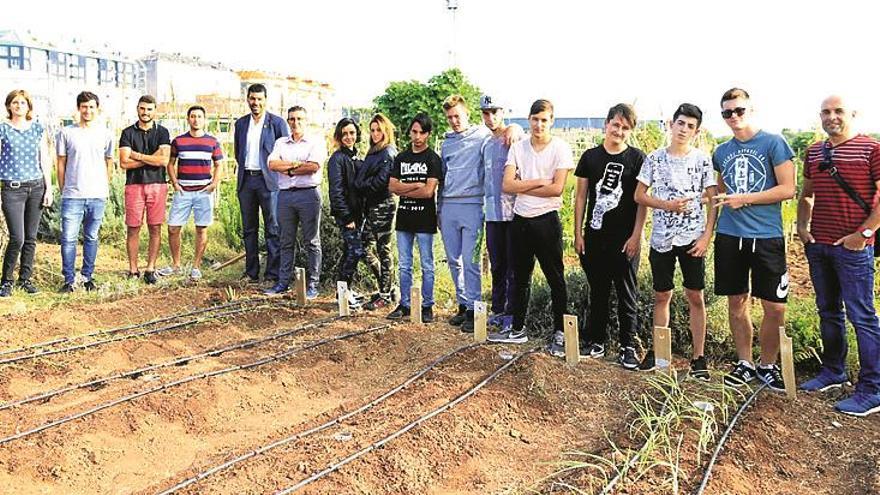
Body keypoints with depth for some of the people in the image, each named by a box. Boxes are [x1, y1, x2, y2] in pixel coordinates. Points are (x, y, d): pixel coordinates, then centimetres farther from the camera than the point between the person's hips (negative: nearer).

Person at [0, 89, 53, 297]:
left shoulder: (38, 129, 9)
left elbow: (45, 160, 11)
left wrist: (49, 189, 6)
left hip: (36, 187, 3)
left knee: (31, 238, 6)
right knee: (17, 238, -10)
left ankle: (25, 279, 18)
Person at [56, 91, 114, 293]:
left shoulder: (105, 134, 6)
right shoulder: (66, 133, 3)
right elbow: (61, 163, 7)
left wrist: (105, 188, 11)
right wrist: (63, 190, 6)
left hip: (97, 196, 1)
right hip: (72, 196, -1)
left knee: (91, 238, 9)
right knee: (68, 238, -4)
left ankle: (87, 276, 20)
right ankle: (69, 279, 6)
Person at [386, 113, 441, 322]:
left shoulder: (433, 159, -3)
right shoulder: (401, 158, 12)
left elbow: (428, 191, -14)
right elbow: (392, 187, 2)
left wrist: (403, 190, -4)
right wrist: (416, 185, -10)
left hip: (425, 219, -5)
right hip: (404, 218, 5)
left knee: (427, 266, 2)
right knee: (404, 266, 9)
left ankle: (427, 306, 8)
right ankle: (404, 305, 17)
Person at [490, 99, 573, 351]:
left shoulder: (560, 148, -6)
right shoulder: (518, 148, 6)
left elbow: (556, 189, -16)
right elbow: (507, 185, -5)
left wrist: (522, 186, -9)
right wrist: (539, 182, -12)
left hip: (546, 219, -5)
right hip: (520, 219, 5)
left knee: (556, 279, 2)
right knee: (520, 278, 14)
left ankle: (559, 334, 11)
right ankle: (518, 329, 26)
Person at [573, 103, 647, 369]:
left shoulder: (637, 158, -1)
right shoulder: (590, 157, 7)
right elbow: (581, 196, 9)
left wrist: (636, 236, -9)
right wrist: (578, 233, 4)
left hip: (625, 239, -3)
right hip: (594, 237, 3)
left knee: (626, 294, 4)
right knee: (598, 291, 11)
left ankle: (628, 346, 12)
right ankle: (596, 340, 22)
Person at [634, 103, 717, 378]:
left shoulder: (702, 159, 0)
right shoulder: (655, 158, 3)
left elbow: (713, 200, 0)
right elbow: (639, 196, 4)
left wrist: (706, 236, -9)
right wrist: (668, 205, -11)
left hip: (692, 238, -1)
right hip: (661, 237, 1)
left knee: (695, 297, 2)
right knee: (662, 295, 10)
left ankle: (698, 357, 10)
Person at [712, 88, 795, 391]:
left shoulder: (773, 143, -4)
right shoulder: (721, 152, 11)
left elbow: (788, 189, -11)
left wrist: (743, 199, -12)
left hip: (767, 237, -4)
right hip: (729, 236, 4)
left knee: (775, 307, -2)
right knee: (737, 302, 9)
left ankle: (767, 366, 16)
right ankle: (744, 364, 22)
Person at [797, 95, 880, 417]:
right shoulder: (814, 153, 12)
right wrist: (802, 227, 8)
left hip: (853, 247, -6)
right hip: (818, 245, 6)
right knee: (828, 312, 15)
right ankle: (833, 371, 28)